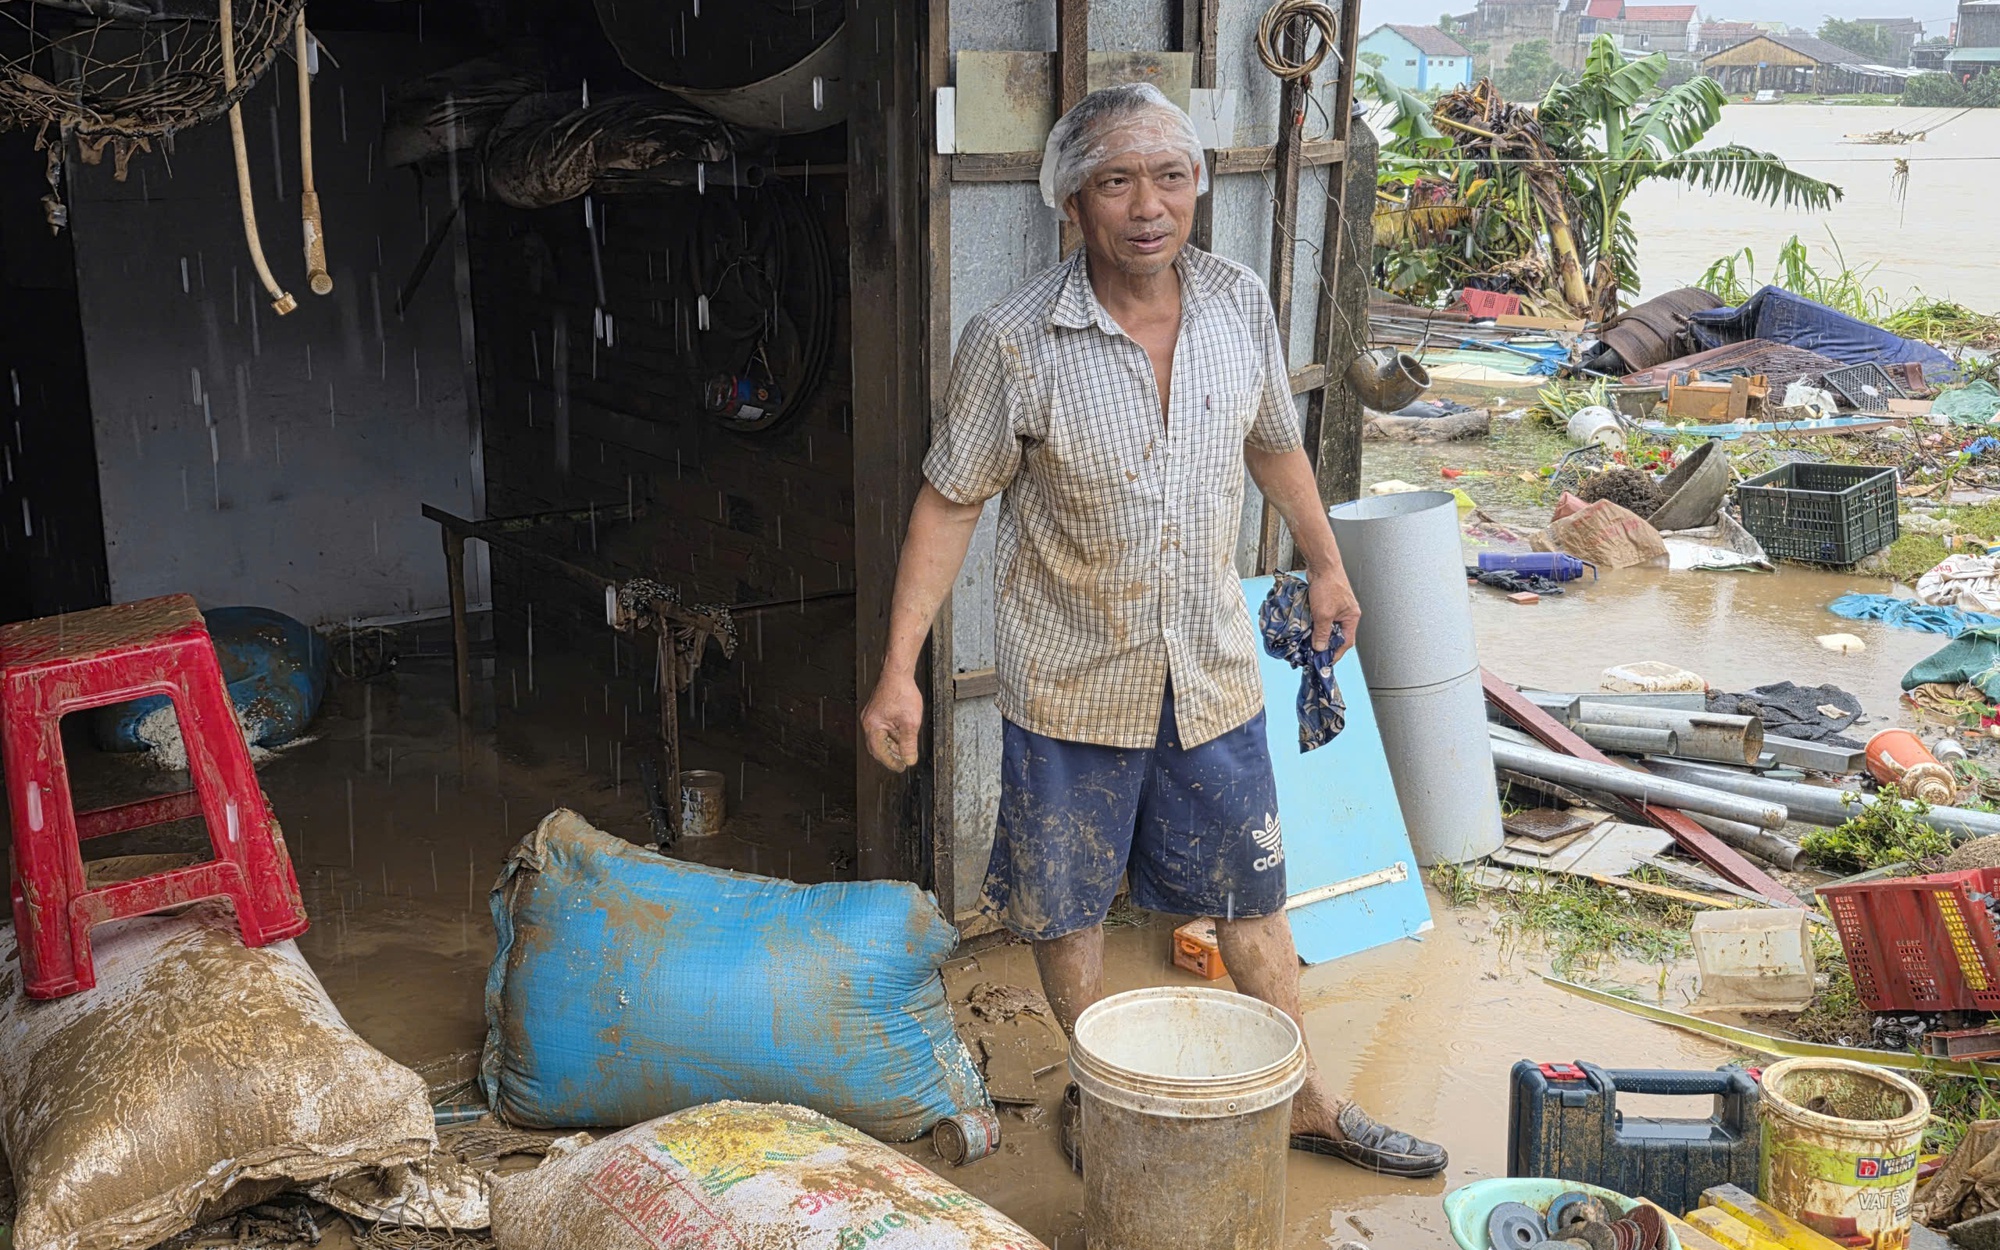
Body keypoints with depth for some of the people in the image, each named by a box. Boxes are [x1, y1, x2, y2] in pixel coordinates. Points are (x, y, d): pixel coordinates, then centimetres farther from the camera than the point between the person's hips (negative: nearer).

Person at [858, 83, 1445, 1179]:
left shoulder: (1238, 304, -5)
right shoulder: (1013, 341, -17)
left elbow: (1273, 443, 12)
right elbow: (950, 502, -11)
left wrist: (1324, 565, 22)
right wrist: (899, 669, -14)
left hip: (1211, 668, 3)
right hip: (1072, 678, -3)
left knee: (1251, 894, 15)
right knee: (1067, 905, 12)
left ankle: (1304, 1100, 33)